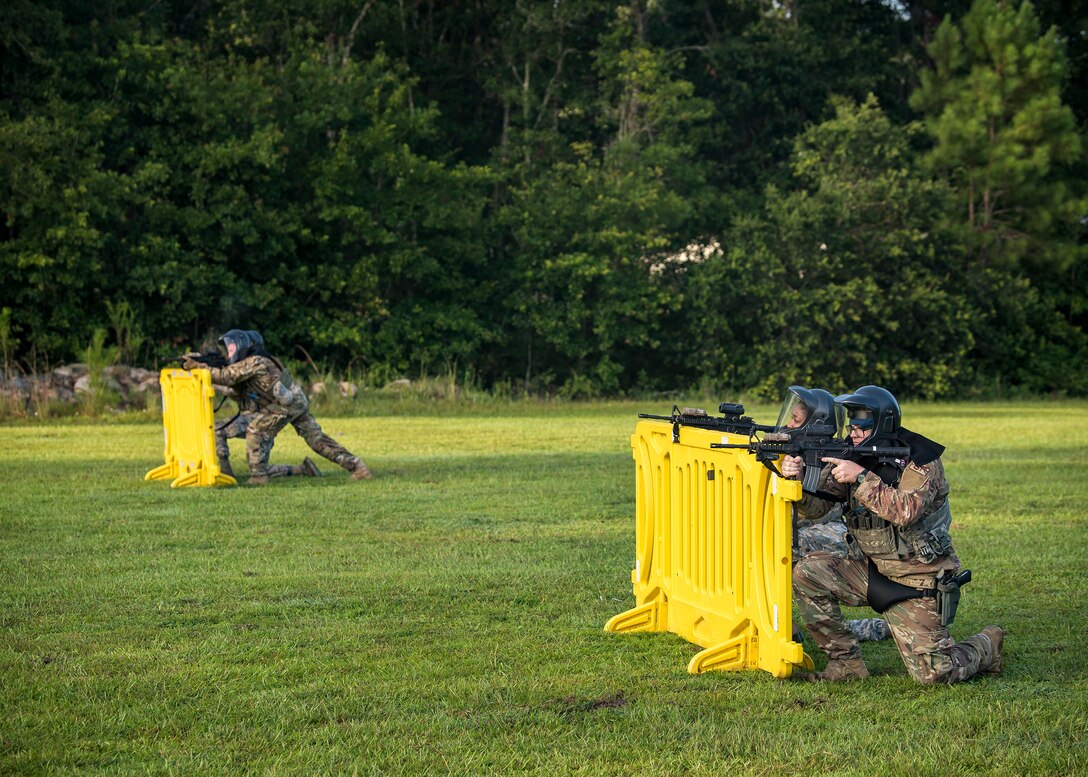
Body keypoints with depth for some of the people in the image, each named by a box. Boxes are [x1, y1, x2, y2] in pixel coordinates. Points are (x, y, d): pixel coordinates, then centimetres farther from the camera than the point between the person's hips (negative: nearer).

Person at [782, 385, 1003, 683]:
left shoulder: (921, 460, -15)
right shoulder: (852, 457, 1)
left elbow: (906, 511, -31)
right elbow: (815, 505, -5)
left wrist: (861, 477, -35)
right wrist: (797, 477, -25)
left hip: (916, 581, -6)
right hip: (870, 569, 6)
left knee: (933, 672, -12)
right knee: (807, 573, -17)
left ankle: (984, 647, 23)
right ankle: (846, 661, -3)